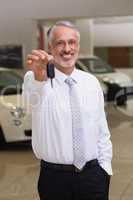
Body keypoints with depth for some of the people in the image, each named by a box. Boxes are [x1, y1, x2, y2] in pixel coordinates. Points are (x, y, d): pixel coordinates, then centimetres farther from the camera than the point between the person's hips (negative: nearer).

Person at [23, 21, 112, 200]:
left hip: (92, 174, 3)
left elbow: (102, 130, 9)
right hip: (54, 176, -2)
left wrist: (105, 167, 3)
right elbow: (32, 96, -33)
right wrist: (38, 77, -53)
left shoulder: (92, 82, 4)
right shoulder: (34, 79, -8)